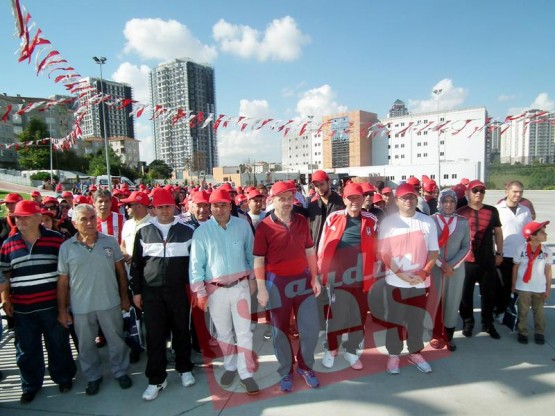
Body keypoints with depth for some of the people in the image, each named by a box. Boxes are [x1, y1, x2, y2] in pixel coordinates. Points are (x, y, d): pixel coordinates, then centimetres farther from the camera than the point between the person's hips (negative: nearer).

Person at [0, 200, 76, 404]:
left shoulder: (56, 239, -6)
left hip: (52, 305, -2)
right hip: (22, 308, 3)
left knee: (58, 345, 13)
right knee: (26, 350, 16)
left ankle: (63, 377, 34)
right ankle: (30, 386, 36)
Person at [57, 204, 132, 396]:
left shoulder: (110, 241, -4)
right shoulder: (66, 247, -5)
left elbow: (121, 271, 3)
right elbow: (63, 281, -1)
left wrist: (124, 297, 4)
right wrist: (62, 310, 0)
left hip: (110, 303, 0)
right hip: (81, 306, 0)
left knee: (116, 340, 14)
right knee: (86, 345, 17)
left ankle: (120, 372, 35)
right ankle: (93, 376, 38)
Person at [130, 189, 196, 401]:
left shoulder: (187, 231, 0)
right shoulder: (144, 232, 3)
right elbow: (136, 263, 7)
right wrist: (136, 291, 5)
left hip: (179, 291, 0)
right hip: (152, 292, 1)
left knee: (181, 331, 12)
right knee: (154, 336, 5)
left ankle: (184, 369, 32)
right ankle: (156, 379, 20)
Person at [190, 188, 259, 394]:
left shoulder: (243, 226, -3)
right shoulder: (202, 231, -5)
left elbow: (251, 254, 7)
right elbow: (196, 264, -3)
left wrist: (252, 278, 9)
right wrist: (200, 292, -4)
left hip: (240, 286, 0)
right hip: (215, 289, 0)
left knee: (244, 331, 4)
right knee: (223, 332, 15)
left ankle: (246, 373, 18)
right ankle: (230, 366, 36)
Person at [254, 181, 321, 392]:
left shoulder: (301, 221, 2)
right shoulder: (264, 226, -10)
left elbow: (310, 251, 8)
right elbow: (259, 260, -8)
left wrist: (315, 277, 6)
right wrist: (261, 288, -11)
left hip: (302, 280, 4)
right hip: (277, 283, -3)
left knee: (311, 327, 9)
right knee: (280, 330, 12)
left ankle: (305, 365, 34)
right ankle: (286, 371, 32)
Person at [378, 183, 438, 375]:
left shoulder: (428, 222, 2)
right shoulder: (388, 222, -4)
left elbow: (433, 251, 2)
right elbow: (384, 252, -6)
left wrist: (424, 273, -11)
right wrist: (400, 273, -15)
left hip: (420, 281, 2)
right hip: (395, 281, -2)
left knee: (417, 319, 14)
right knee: (394, 320, 8)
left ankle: (415, 353, 33)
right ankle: (393, 354, 24)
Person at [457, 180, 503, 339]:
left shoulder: (492, 211, 3)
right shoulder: (460, 212, -3)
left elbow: (498, 232, 11)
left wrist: (499, 253, 8)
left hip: (488, 260, 2)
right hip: (466, 261, -2)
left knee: (489, 294, 12)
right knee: (466, 294, 7)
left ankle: (488, 324, 28)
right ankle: (467, 323, 24)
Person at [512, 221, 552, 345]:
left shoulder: (547, 251, -5)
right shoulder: (521, 249, -10)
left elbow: (548, 271, 2)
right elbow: (515, 267, -1)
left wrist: (548, 289, 3)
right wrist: (514, 285, 1)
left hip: (540, 288, 2)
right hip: (523, 287, -2)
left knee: (539, 312, 13)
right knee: (523, 311, 9)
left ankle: (539, 333, 28)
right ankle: (522, 332, 22)